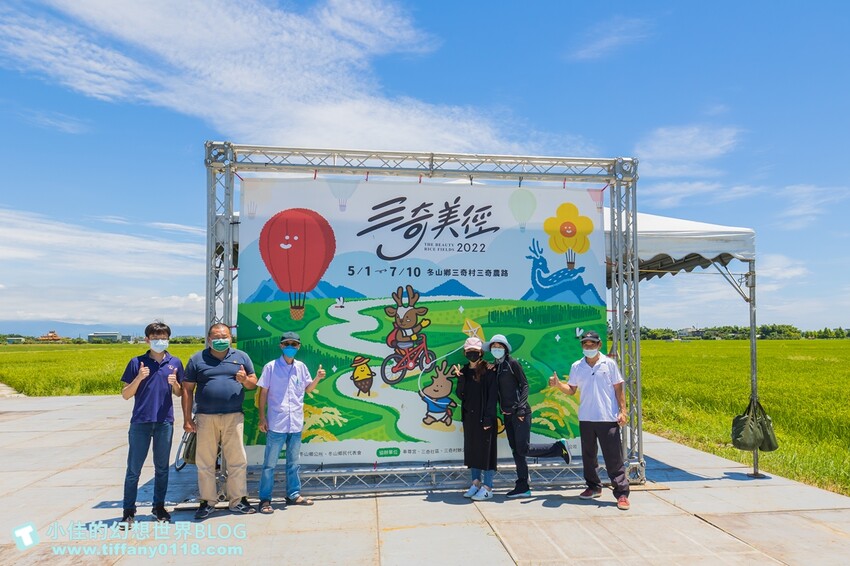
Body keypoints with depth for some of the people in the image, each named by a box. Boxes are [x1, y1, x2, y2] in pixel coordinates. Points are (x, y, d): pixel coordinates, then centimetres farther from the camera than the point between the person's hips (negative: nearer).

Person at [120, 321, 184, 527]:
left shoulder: (175, 363, 5)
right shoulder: (137, 362, 0)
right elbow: (126, 395, 2)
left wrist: (174, 384, -10)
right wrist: (139, 378, -15)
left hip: (165, 422, 2)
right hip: (140, 422, -1)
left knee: (162, 467, 11)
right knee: (134, 469, 3)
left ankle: (159, 506, 23)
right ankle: (129, 510, 14)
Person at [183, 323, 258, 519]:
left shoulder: (241, 357, 9)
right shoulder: (197, 359, 6)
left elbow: (254, 383, 12)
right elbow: (187, 390, 5)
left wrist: (245, 380, -12)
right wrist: (187, 419, 0)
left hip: (234, 417, 0)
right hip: (205, 418, 0)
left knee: (237, 460, 3)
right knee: (205, 462, 7)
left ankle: (238, 500, 15)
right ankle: (207, 501, 20)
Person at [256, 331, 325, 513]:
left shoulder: (301, 367, 6)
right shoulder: (271, 367, -6)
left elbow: (307, 389, 17)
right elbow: (263, 393, -2)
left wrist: (318, 378, -2)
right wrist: (262, 417, -5)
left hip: (296, 423, 4)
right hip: (276, 423, -4)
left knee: (293, 462, 15)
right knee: (270, 464, 2)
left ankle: (293, 494, 26)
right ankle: (265, 499, 11)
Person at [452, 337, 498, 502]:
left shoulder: (488, 370, -7)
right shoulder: (464, 370, 9)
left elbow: (492, 395, -11)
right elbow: (461, 395, 5)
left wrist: (488, 418, -15)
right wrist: (460, 378, -10)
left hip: (484, 417, -6)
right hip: (469, 416, 6)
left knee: (485, 449, -1)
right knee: (471, 448, 11)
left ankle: (487, 488, 6)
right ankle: (476, 483, 23)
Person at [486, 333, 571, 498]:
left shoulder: (512, 363, -6)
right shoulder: (495, 367, 13)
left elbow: (525, 385, -10)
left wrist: (521, 407, -18)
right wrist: (501, 410, 3)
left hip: (520, 413, -7)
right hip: (507, 415, 7)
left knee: (523, 449, -9)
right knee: (516, 451, 8)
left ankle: (559, 447, 8)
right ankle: (523, 487, 15)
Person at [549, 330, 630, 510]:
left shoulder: (609, 364, 0)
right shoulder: (576, 367, 7)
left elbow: (618, 388, 2)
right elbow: (571, 390, 10)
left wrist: (623, 410, -5)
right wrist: (558, 384, -8)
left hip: (608, 418, -3)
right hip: (585, 419, 4)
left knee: (614, 457, -3)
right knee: (588, 455, 13)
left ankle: (622, 493, 3)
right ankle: (594, 487, 28)